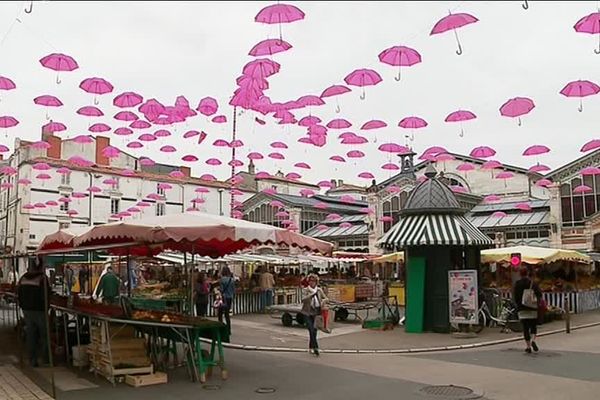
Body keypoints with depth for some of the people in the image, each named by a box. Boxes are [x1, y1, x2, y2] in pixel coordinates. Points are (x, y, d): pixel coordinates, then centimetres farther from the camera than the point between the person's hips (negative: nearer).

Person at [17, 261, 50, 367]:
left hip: (26, 310, 5)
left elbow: (18, 294, 11)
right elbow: (46, 295, -16)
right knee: (44, 335, 10)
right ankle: (45, 358, 17)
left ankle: (32, 360, 15)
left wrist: (23, 306, 17)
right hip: (39, 310, -5)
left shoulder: (23, 278, 4)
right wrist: (46, 308, -4)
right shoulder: (43, 278, -16)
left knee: (30, 335, 11)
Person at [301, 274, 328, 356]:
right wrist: (312, 294, -27)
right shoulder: (305, 290, -2)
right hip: (307, 313, -3)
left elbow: (325, 298, 14)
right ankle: (315, 347, -8)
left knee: (314, 329, 4)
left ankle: (311, 347, 22)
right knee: (311, 330, -10)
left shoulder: (319, 290, 7)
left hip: (316, 312, 3)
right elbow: (303, 299, -17)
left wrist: (322, 301, -8)